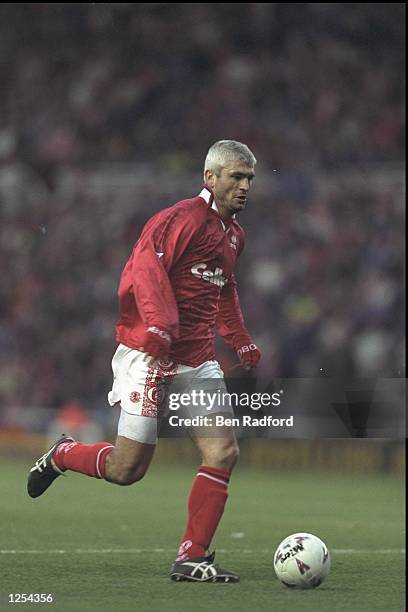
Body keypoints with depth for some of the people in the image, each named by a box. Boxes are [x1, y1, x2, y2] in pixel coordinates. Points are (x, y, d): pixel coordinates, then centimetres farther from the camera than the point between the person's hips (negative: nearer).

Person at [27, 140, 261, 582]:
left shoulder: (233, 233, 18)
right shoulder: (182, 218, -12)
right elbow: (146, 266, -24)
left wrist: (241, 344, 31)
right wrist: (159, 324, -35)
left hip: (197, 360, 8)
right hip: (148, 354, -8)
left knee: (223, 453, -7)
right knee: (127, 468, -7)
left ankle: (191, 558, -1)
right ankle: (61, 455, 24)